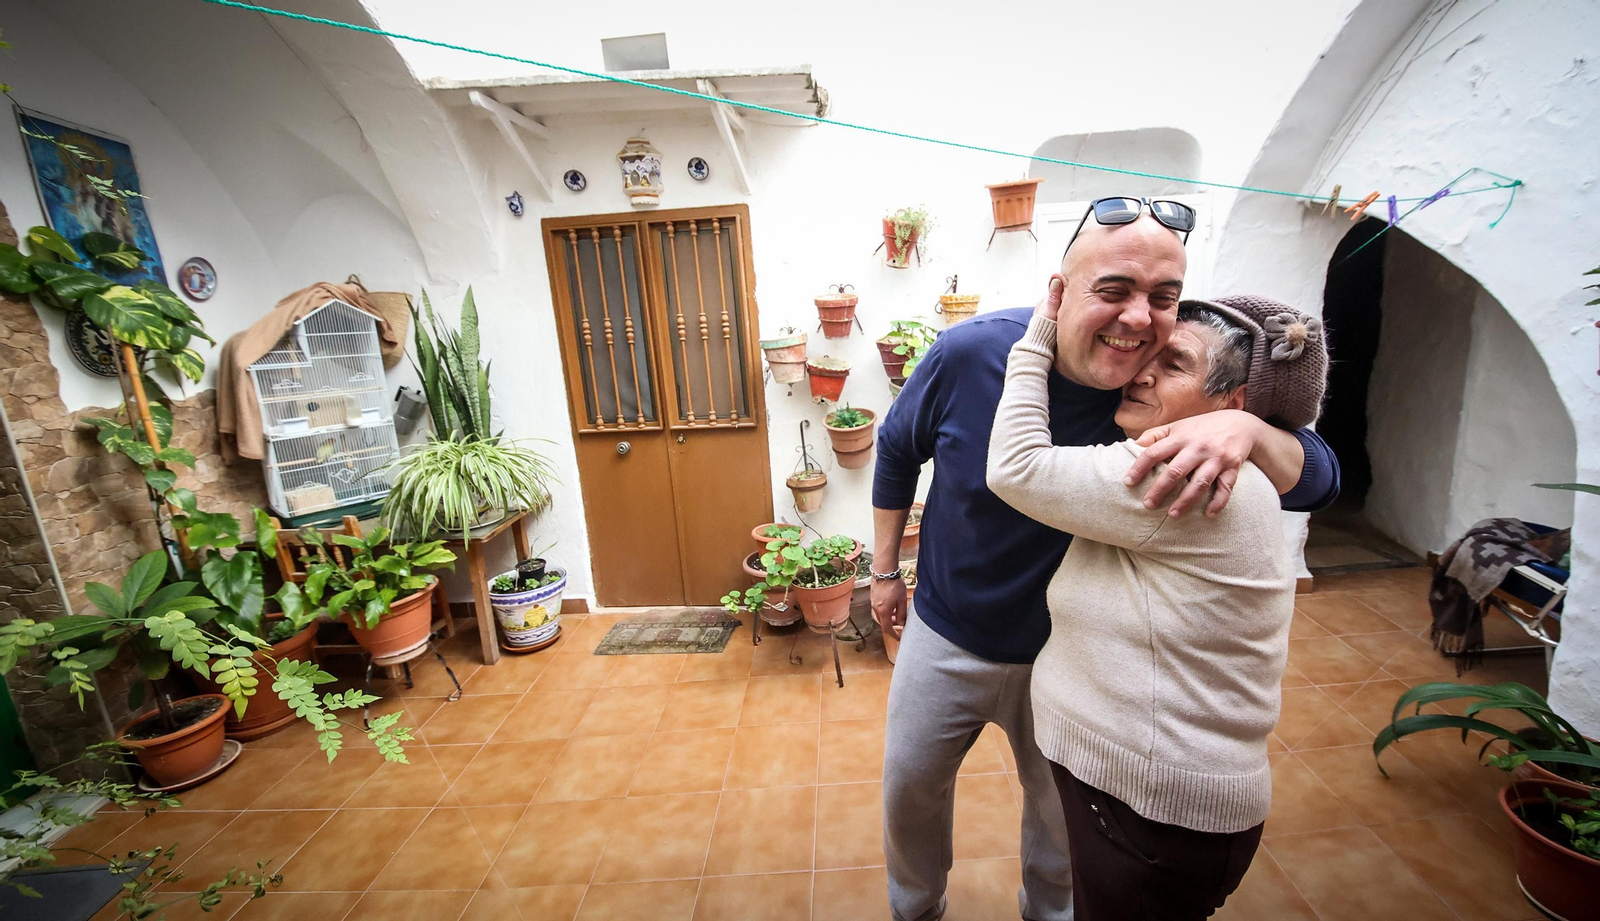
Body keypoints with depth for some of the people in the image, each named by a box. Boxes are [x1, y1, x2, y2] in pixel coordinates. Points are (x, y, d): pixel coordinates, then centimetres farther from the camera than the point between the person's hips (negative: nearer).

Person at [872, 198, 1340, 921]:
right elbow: (896, 453, -6)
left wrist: (1245, 428, -38)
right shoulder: (968, 353, -23)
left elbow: (1319, 479, -13)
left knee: (1062, 812, 25)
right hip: (947, 637, 0)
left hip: (1071, 653, 1)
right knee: (909, 792, 21)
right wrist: (885, 570, 1)